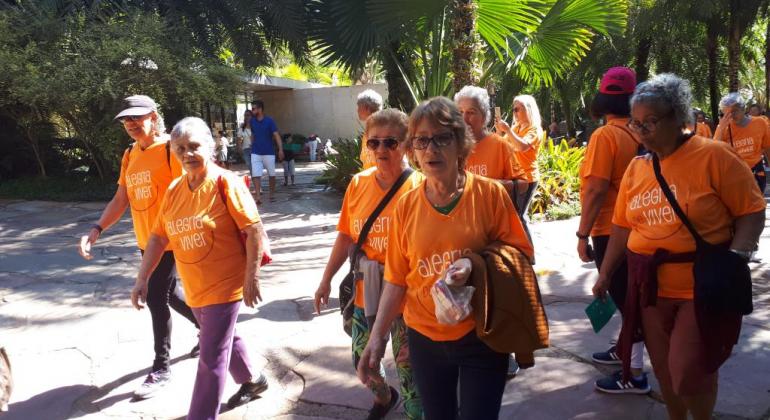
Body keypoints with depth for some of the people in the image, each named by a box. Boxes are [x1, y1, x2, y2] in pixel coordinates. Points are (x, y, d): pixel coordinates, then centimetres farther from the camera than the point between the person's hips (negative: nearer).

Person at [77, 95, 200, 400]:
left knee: (157, 299, -4)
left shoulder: (171, 149, -13)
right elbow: (120, 199, 9)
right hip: (145, 241, 8)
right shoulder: (129, 155, 9)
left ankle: (161, 368, 11)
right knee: (167, 294, 19)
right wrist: (97, 229, -4)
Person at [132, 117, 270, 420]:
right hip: (194, 287, 7)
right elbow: (159, 237, 8)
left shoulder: (225, 182, -16)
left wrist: (252, 278, -18)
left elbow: (254, 230, -17)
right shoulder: (174, 190, 3)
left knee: (211, 358, -3)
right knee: (224, 340, 25)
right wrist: (142, 279, 3)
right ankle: (252, 380, 48)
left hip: (225, 285, -7)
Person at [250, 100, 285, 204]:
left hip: (269, 153, -3)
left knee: (271, 175, 9)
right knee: (256, 175, -10)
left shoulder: (269, 121, -9)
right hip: (255, 153, 3)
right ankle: (258, 197, -14)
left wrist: (280, 149, -25)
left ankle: (271, 194, 26)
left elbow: (276, 135, -15)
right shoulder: (252, 121, 4)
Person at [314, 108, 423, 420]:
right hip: (366, 292, 5)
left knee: (409, 367, 6)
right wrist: (326, 279, 11)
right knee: (361, 360, 21)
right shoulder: (358, 184, -1)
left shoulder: (418, 186, -15)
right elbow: (346, 235, 8)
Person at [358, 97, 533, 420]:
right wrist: (377, 337, -3)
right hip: (425, 338, 3)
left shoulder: (490, 193, -10)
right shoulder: (406, 206, -2)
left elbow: (521, 254, -5)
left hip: (481, 336, -3)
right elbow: (397, 280, 3)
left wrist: (477, 264, -23)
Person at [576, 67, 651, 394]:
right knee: (629, 295, 20)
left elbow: (596, 190, -22)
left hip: (611, 230, -8)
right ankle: (626, 350, 36)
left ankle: (635, 374, 5)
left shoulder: (605, 135, -17)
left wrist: (583, 234, -17)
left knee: (624, 299, -2)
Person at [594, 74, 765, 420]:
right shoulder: (636, 168, 6)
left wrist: (735, 258, -22)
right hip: (650, 287, 5)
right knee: (663, 366, 13)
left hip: (701, 287, -5)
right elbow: (622, 227, 11)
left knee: (687, 369, -4)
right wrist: (605, 275, 12)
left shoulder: (713, 156, -10)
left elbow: (751, 212, -8)